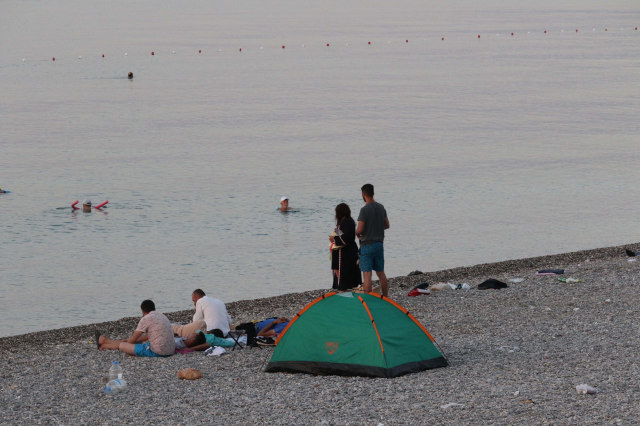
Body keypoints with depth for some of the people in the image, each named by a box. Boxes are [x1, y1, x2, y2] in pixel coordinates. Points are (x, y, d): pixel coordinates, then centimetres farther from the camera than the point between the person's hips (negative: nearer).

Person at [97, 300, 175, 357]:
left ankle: (104, 345, 34)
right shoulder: (162, 316, 17)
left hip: (157, 352, -9)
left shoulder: (146, 319, -9)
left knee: (122, 345, 3)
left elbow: (133, 339, -1)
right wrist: (129, 340, 32)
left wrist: (127, 342, 21)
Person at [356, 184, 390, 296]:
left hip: (367, 245, -7)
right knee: (381, 272, 16)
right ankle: (385, 297, 22)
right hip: (379, 244, 7)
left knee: (367, 274, -4)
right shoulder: (381, 207, 4)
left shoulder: (364, 210, -17)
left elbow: (360, 229, -18)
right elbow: (387, 225, 12)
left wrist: (357, 234, 3)